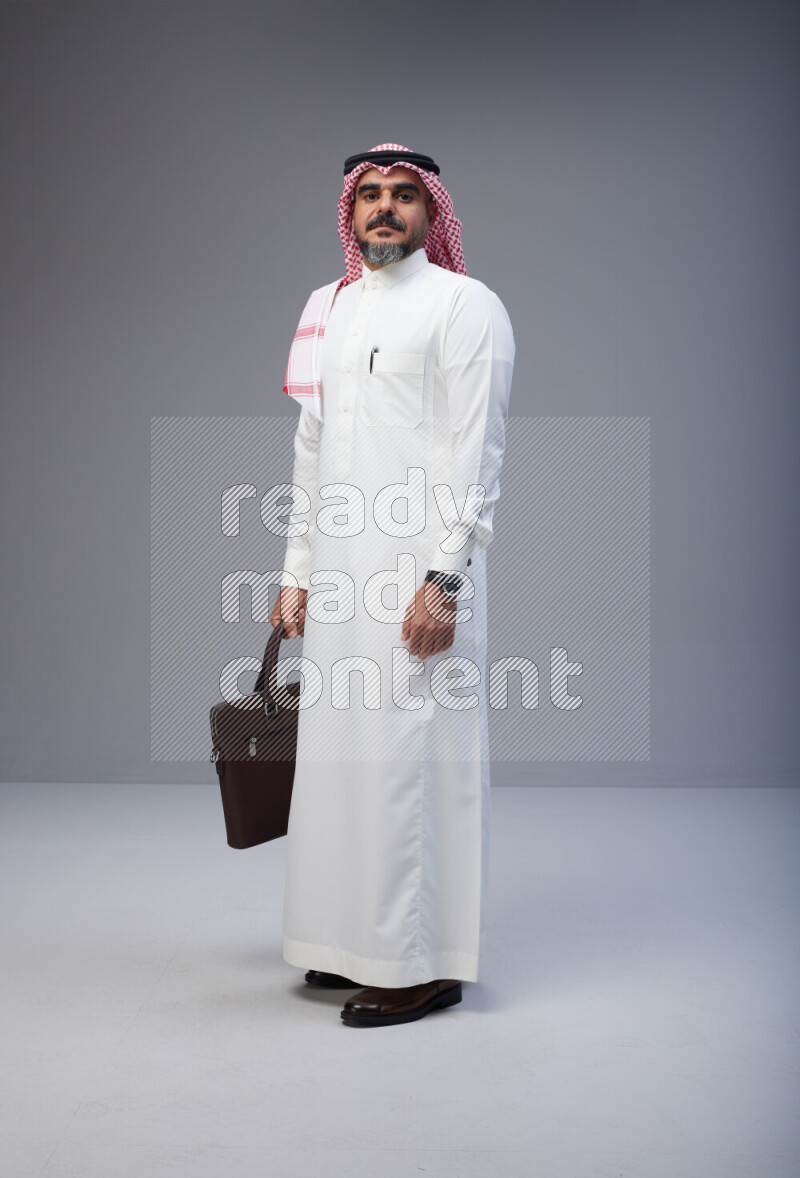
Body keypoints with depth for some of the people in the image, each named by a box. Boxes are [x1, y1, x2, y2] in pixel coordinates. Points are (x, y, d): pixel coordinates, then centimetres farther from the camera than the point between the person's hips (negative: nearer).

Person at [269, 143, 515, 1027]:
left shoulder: (464, 305, -1)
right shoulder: (326, 307, 19)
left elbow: (475, 458, -9)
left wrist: (443, 580, -17)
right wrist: (297, 572, 16)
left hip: (419, 570, -6)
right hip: (339, 571, 7)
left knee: (412, 751, -6)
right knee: (339, 748, 8)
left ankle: (426, 962, 6)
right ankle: (356, 943, 22)